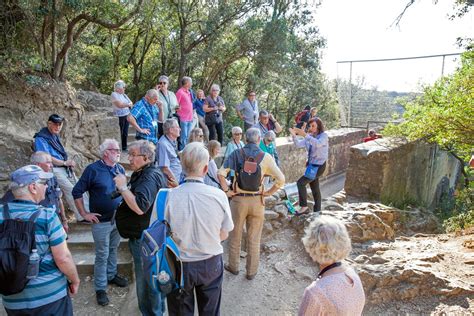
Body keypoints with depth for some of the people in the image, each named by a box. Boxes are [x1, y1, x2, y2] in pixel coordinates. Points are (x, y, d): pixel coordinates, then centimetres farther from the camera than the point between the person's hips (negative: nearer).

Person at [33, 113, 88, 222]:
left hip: (65, 168, 8)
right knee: (71, 191, -15)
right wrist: (65, 163, -13)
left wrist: (70, 161, 8)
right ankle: (82, 217, -12)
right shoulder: (41, 139, -8)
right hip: (54, 169, -8)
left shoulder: (55, 136, 19)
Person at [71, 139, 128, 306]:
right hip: (102, 221, -4)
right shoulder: (93, 169, -13)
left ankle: (111, 275, 39)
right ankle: (100, 288, 19)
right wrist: (84, 214, -9)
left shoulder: (120, 169, 2)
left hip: (118, 218, 5)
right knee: (102, 255, 5)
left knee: (113, 250, 19)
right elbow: (77, 192, -9)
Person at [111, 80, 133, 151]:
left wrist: (124, 104, -8)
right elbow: (119, 105, -19)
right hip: (119, 116, -7)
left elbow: (131, 103, 13)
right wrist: (128, 104, -5)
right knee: (120, 133, -2)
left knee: (125, 133, 10)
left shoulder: (124, 95, 15)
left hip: (126, 116, 7)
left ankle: (124, 147, 19)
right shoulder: (114, 94, -8)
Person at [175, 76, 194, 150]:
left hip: (190, 119, 8)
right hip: (183, 119, -8)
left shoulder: (189, 92, 16)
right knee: (183, 137, -6)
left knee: (188, 137, 14)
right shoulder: (180, 92, -10)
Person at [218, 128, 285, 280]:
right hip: (257, 201, 0)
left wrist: (226, 191, -6)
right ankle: (251, 272, 28)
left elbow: (221, 173, -15)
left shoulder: (236, 154, -7)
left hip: (239, 199, 0)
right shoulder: (265, 157, -8)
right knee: (254, 239, 14)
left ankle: (233, 266, 36)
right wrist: (268, 193, -1)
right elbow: (281, 179, -11)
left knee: (235, 235, 19)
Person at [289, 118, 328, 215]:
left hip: (319, 166, -7)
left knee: (300, 182, -17)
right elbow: (298, 145, -4)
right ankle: (317, 211, 28)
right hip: (311, 164, 7)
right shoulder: (310, 136, 7)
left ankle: (304, 207, -7)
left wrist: (305, 135, -39)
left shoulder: (324, 135, -11)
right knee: (315, 189, 16)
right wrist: (294, 135, -21)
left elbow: (318, 144, -33)